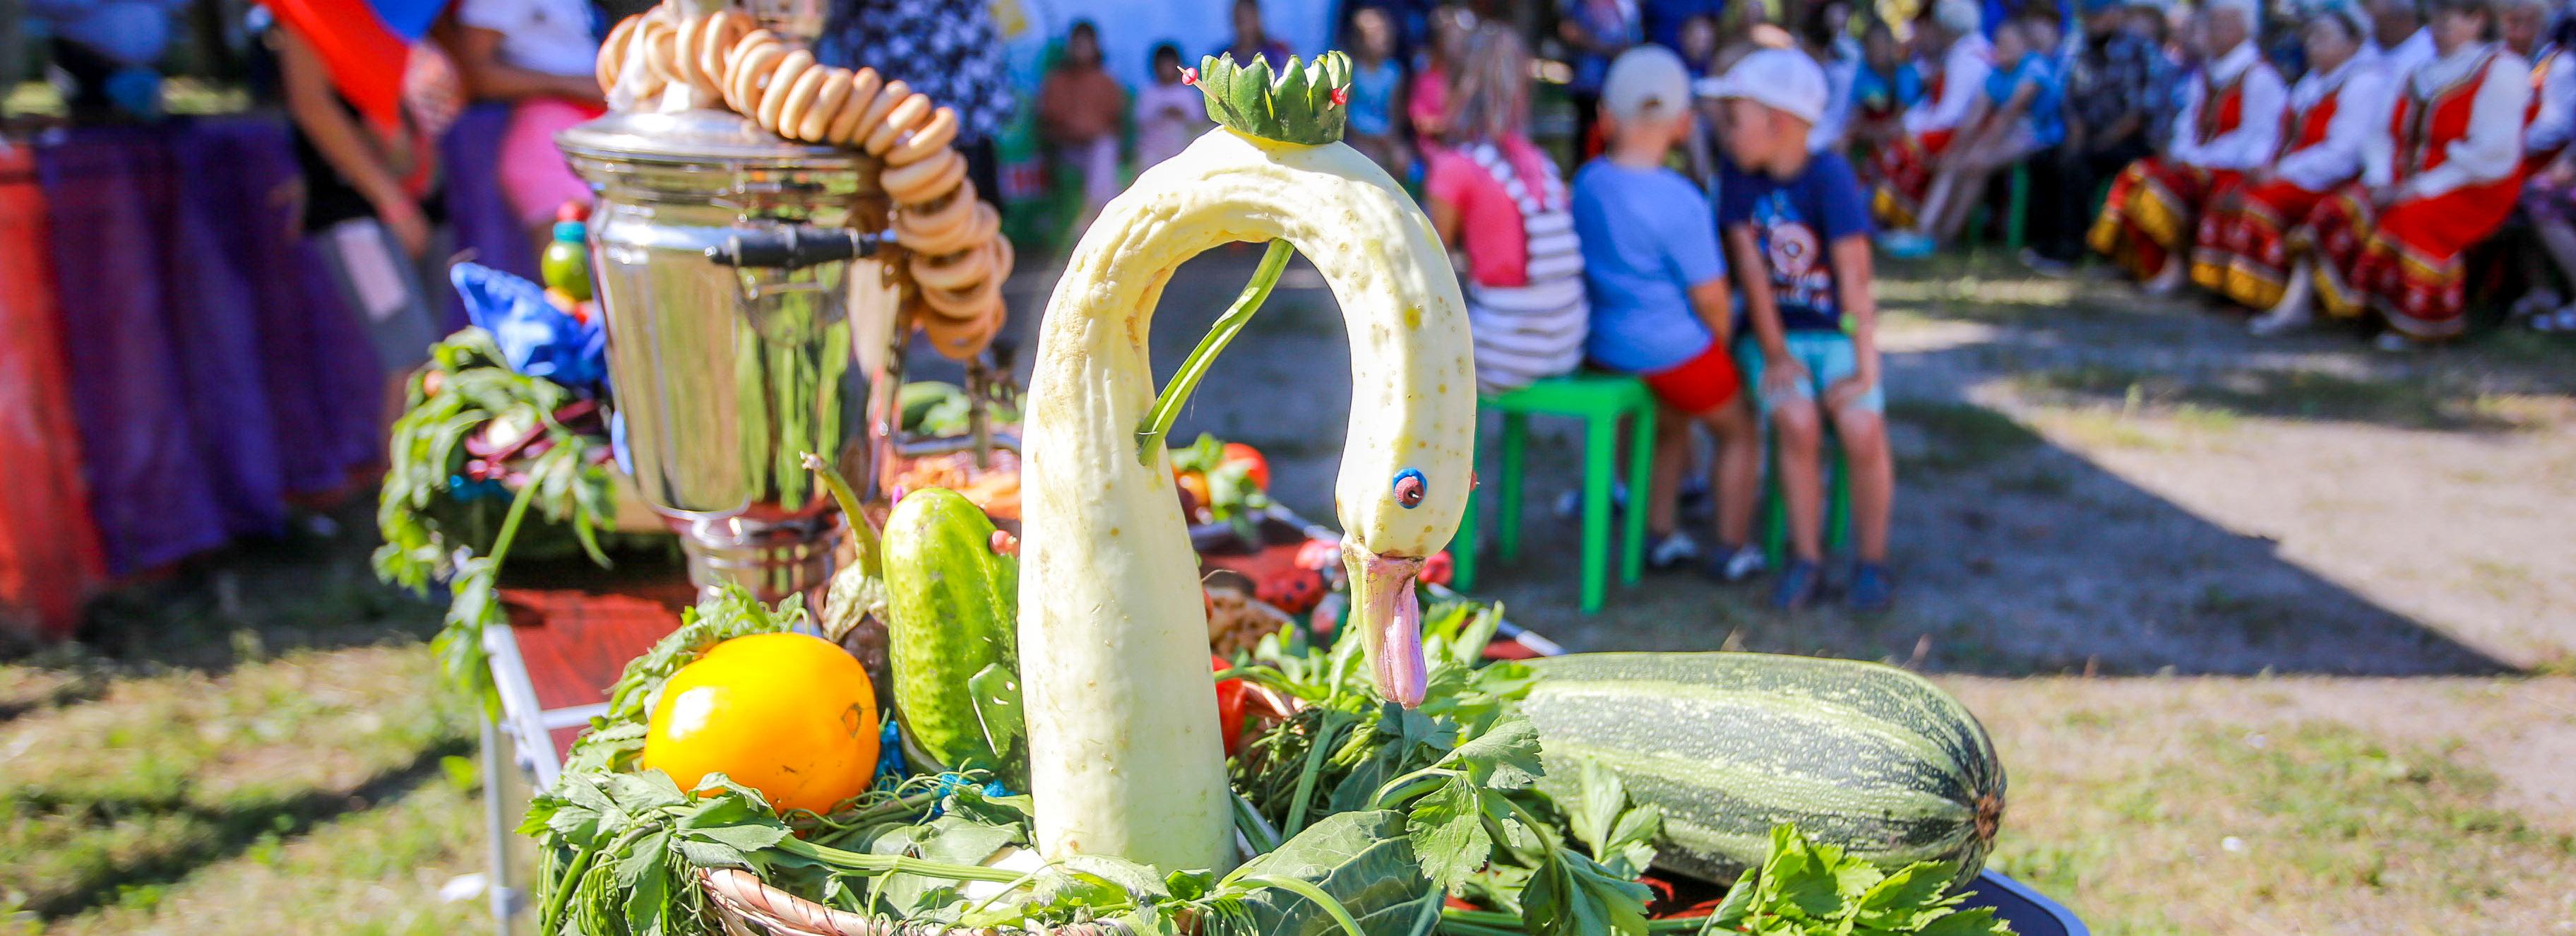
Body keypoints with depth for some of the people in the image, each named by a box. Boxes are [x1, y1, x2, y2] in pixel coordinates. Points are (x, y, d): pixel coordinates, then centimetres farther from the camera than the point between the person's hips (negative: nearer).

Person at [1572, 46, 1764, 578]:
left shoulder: (1586, 181, -4)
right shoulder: (1679, 202, -24)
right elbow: (1710, 298, -18)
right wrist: (1722, 344, 4)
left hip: (1602, 348, 6)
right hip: (1674, 350, -6)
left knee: (1671, 423, 32)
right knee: (1740, 431, 20)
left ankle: (1663, 535, 33)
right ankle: (1733, 550, 28)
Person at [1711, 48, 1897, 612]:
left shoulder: (1829, 177, -13)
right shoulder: (1739, 178, -3)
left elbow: (1855, 277, -18)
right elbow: (1750, 267, -6)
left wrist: (1865, 368, -22)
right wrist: (1775, 353, -11)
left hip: (1836, 332, -2)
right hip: (1773, 335, 2)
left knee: (1861, 427, -25)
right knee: (1796, 420, -26)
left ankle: (1871, 560, -3)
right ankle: (1806, 559, -10)